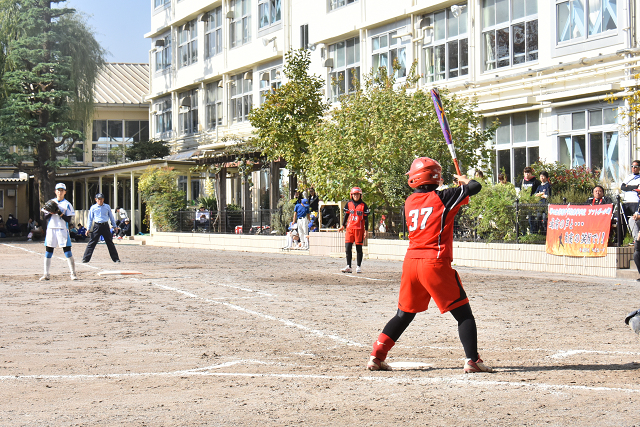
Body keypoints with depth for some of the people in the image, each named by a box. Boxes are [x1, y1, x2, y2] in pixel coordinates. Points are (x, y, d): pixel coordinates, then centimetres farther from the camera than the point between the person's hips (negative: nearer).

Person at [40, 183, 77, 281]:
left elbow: (68, 219, -6)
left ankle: (73, 273, -3)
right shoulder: (51, 202, 11)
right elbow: (45, 217, 7)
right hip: (51, 229, 3)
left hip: (63, 229, -3)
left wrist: (59, 213, -17)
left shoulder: (67, 204, 3)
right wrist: (50, 213, -12)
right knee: (48, 251, 2)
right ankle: (46, 274, 8)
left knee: (67, 250, -8)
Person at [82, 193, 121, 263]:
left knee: (110, 243, 6)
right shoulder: (93, 208, 3)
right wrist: (88, 229, 5)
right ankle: (85, 259, -3)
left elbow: (111, 217, 16)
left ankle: (116, 258, 12)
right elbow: (90, 219, 8)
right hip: (97, 226, -1)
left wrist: (115, 226, 16)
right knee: (91, 243, -6)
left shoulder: (107, 207, 7)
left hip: (105, 226, 1)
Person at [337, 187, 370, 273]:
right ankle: (348, 267, 0)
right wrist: (343, 226, 13)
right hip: (350, 228, 2)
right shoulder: (349, 204, 9)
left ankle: (358, 266, 11)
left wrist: (366, 230, -1)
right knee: (348, 247, -4)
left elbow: (366, 218, 3)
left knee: (359, 248, 2)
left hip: (359, 229, -2)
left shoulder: (363, 205, 1)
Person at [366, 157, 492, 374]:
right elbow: (475, 187, -3)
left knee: (404, 314, 17)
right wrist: (464, 180, 18)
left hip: (411, 263, 6)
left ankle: (376, 356, 11)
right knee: (463, 313, 4)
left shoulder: (409, 202, 11)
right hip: (435, 263, -5)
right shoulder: (442, 197, -3)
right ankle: (472, 360, -5)